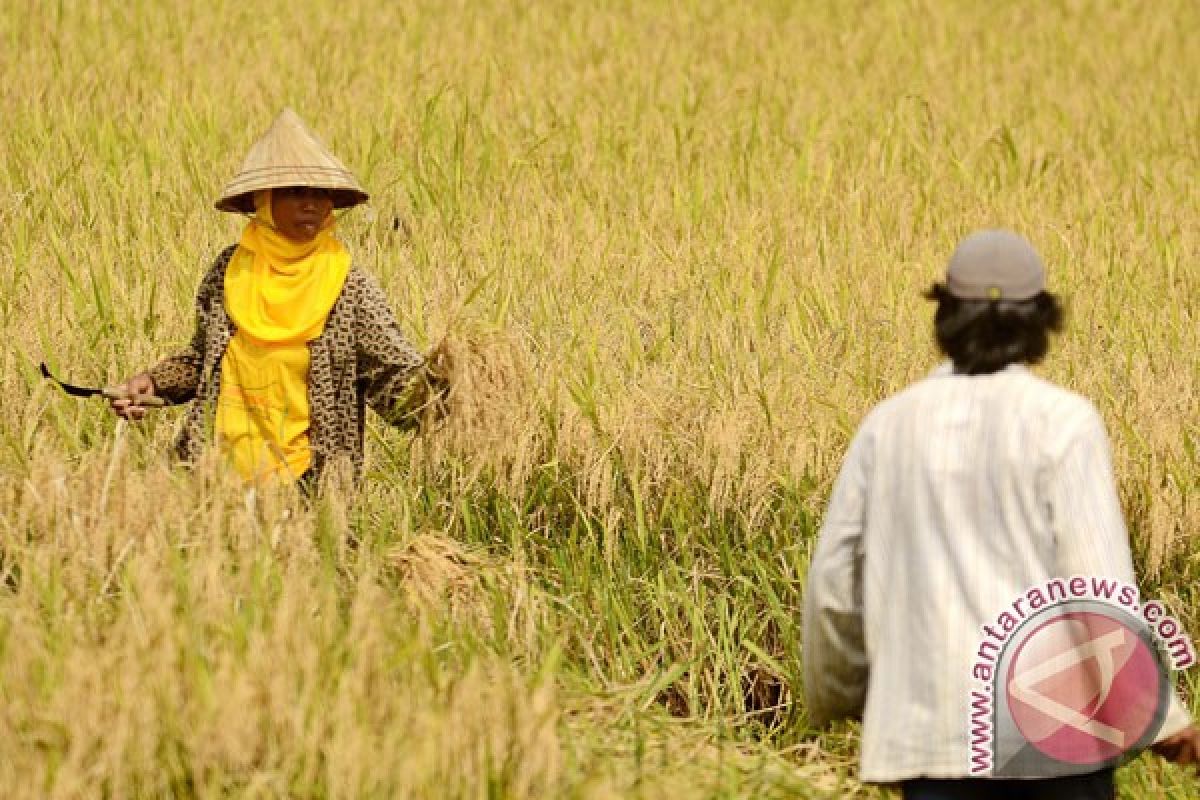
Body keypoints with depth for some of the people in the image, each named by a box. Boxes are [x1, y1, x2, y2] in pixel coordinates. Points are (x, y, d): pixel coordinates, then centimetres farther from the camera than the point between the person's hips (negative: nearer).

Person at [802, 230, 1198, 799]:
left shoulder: (890, 425, 6)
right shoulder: (1062, 421, -5)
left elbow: (832, 581, 10)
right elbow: (1100, 582, -11)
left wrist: (836, 695, 27)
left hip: (931, 725, 2)